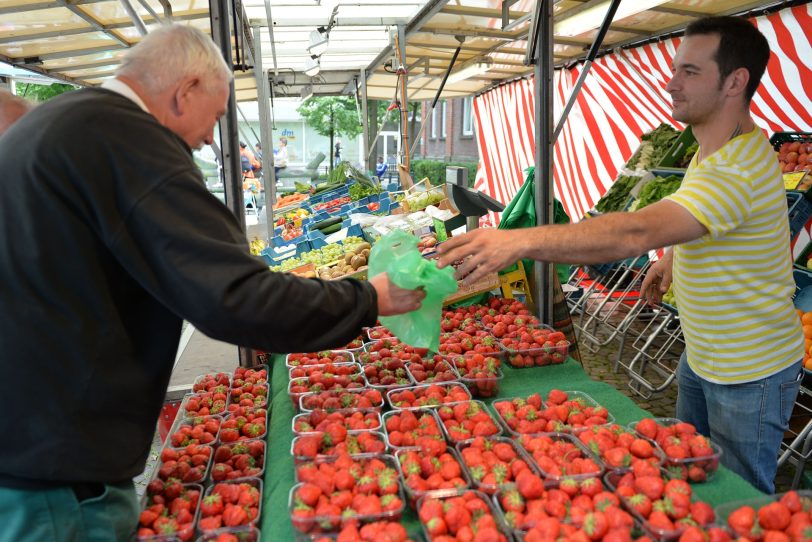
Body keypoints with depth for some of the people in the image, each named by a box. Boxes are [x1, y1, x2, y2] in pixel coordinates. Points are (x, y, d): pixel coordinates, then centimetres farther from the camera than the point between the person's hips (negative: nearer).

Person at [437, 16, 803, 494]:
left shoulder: (739, 169, -32)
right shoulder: (716, 150, 3)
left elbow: (636, 233, -47)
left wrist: (521, 241, -53)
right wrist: (675, 256, 6)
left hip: (748, 375, -9)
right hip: (702, 356, 9)